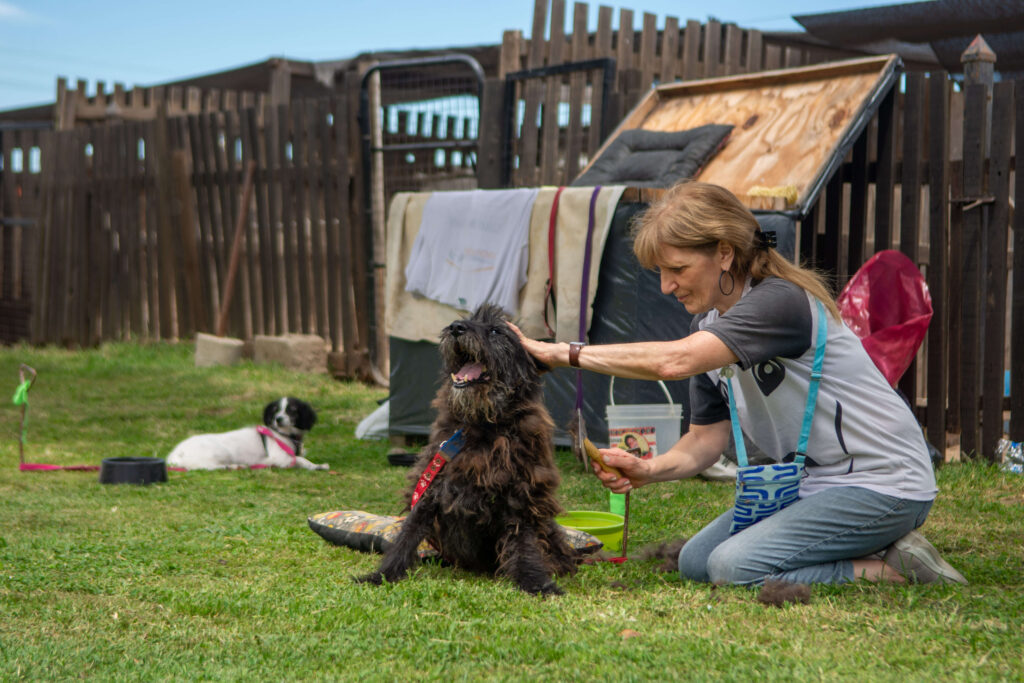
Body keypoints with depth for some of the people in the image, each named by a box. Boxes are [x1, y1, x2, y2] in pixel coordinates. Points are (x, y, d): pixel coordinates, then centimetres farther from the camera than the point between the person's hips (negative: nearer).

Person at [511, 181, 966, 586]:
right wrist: (648, 470, -15)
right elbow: (706, 438, 6)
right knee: (695, 561, 7)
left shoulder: (782, 302, -24)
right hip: (806, 483, 10)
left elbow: (675, 360, -37)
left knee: (736, 566, -22)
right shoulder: (707, 325, 6)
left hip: (884, 484, -10)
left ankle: (892, 569, -7)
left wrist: (565, 353, -33)